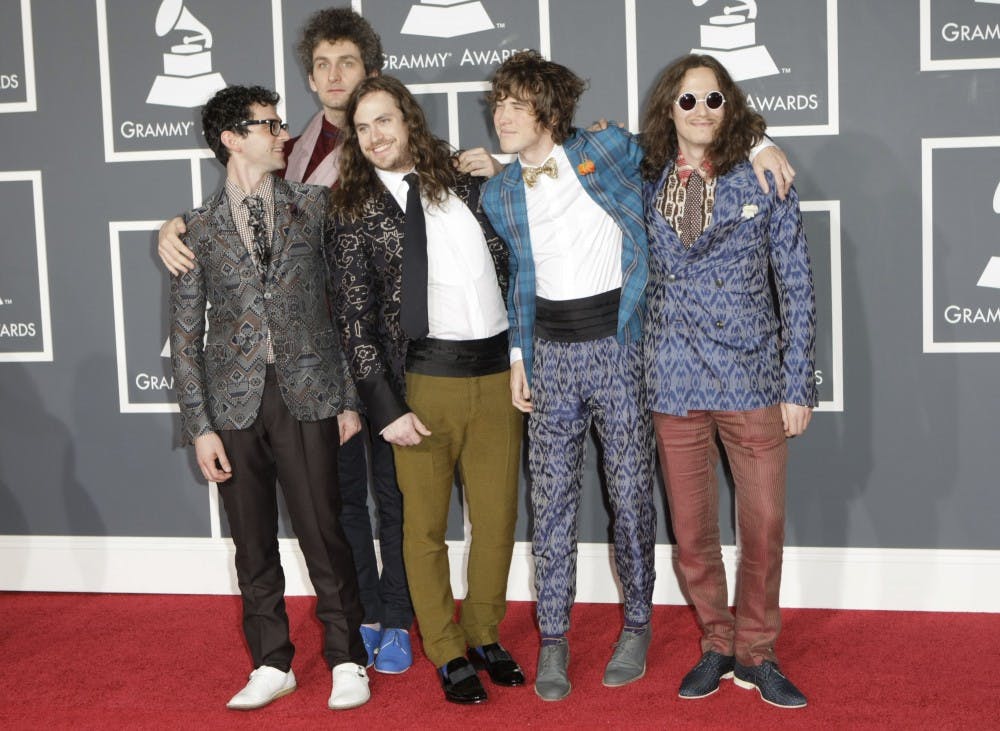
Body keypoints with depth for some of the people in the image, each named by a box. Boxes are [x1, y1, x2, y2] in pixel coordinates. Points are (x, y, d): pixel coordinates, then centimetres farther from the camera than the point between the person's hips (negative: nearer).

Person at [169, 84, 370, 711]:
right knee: (254, 542, 9)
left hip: (306, 397, -1)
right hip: (235, 402, 1)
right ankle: (272, 665, 23)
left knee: (323, 532, 1)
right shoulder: (197, 229, 5)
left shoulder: (312, 206, 6)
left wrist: (349, 397, 2)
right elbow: (186, 333, 4)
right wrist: (201, 425, -2)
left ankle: (347, 661, 16)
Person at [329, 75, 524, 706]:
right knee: (425, 523, 5)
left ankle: (485, 635, 28)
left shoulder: (464, 182, 9)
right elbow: (355, 318, -4)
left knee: (497, 516, 9)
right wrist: (386, 406, -9)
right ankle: (449, 653, 21)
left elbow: (508, 261, 20)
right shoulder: (358, 211, 0)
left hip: (499, 371, 3)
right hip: (424, 378, -3)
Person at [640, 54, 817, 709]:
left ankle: (756, 654, 23)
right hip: (676, 384, 2)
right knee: (692, 535, 9)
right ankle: (718, 646, 29)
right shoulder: (645, 186, 4)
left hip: (753, 380, -1)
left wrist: (798, 383, -4)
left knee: (764, 526, 4)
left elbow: (796, 286, 0)